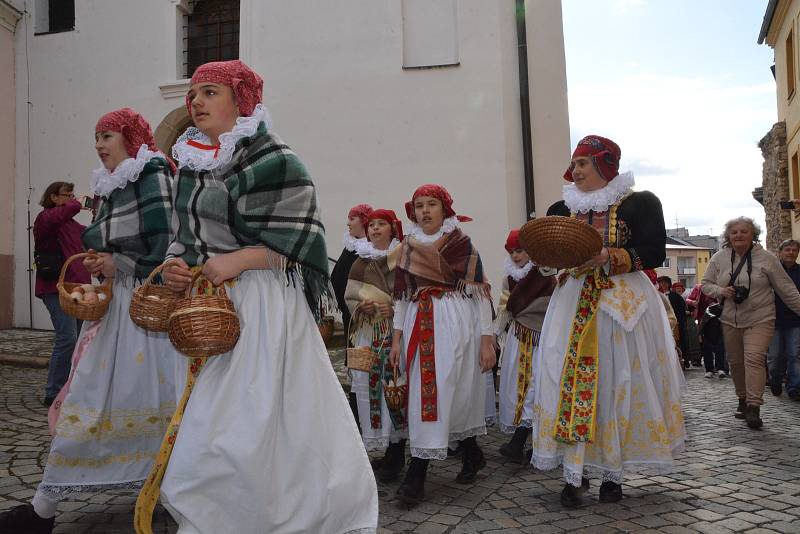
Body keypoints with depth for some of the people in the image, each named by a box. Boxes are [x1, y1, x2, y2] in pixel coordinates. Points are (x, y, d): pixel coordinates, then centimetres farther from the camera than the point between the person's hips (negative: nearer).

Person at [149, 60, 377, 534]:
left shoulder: (271, 158, -7)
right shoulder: (192, 165, 16)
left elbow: (302, 234, -13)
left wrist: (236, 261, -19)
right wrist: (176, 265, 0)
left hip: (261, 304, -7)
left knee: (247, 421, -6)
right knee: (204, 420, 11)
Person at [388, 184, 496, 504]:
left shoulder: (462, 244, 1)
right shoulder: (407, 247, 12)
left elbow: (480, 292, -1)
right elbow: (402, 294, 13)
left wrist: (486, 339, -6)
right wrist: (397, 337, 6)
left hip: (455, 322, -4)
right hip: (419, 326, 5)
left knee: (443, 391, -8)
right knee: (424, 393, 4)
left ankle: (417, 472, -4)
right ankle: (472, 454, 23)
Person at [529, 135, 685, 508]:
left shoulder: (640, 203, 0)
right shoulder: (561, 209, 12)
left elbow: (654, 254, -8)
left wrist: (609, 258, -21)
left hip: (625, 303, -3)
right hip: (574, 303, 3)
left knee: (617, 384, 0)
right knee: (570, 382, -5)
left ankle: (613, 472, 13)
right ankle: (575, 474, 1)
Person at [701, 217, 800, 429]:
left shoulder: (766, 259, -4)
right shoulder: (719, 258, 2)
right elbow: (706, 284, 8)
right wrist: (721, 291, -11)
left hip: (759, 320, -3)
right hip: (730, 320, 4)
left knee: (754, 358, -19)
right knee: (735, 362, 10)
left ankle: (754, 407, -21)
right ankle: (742, 399, 28)